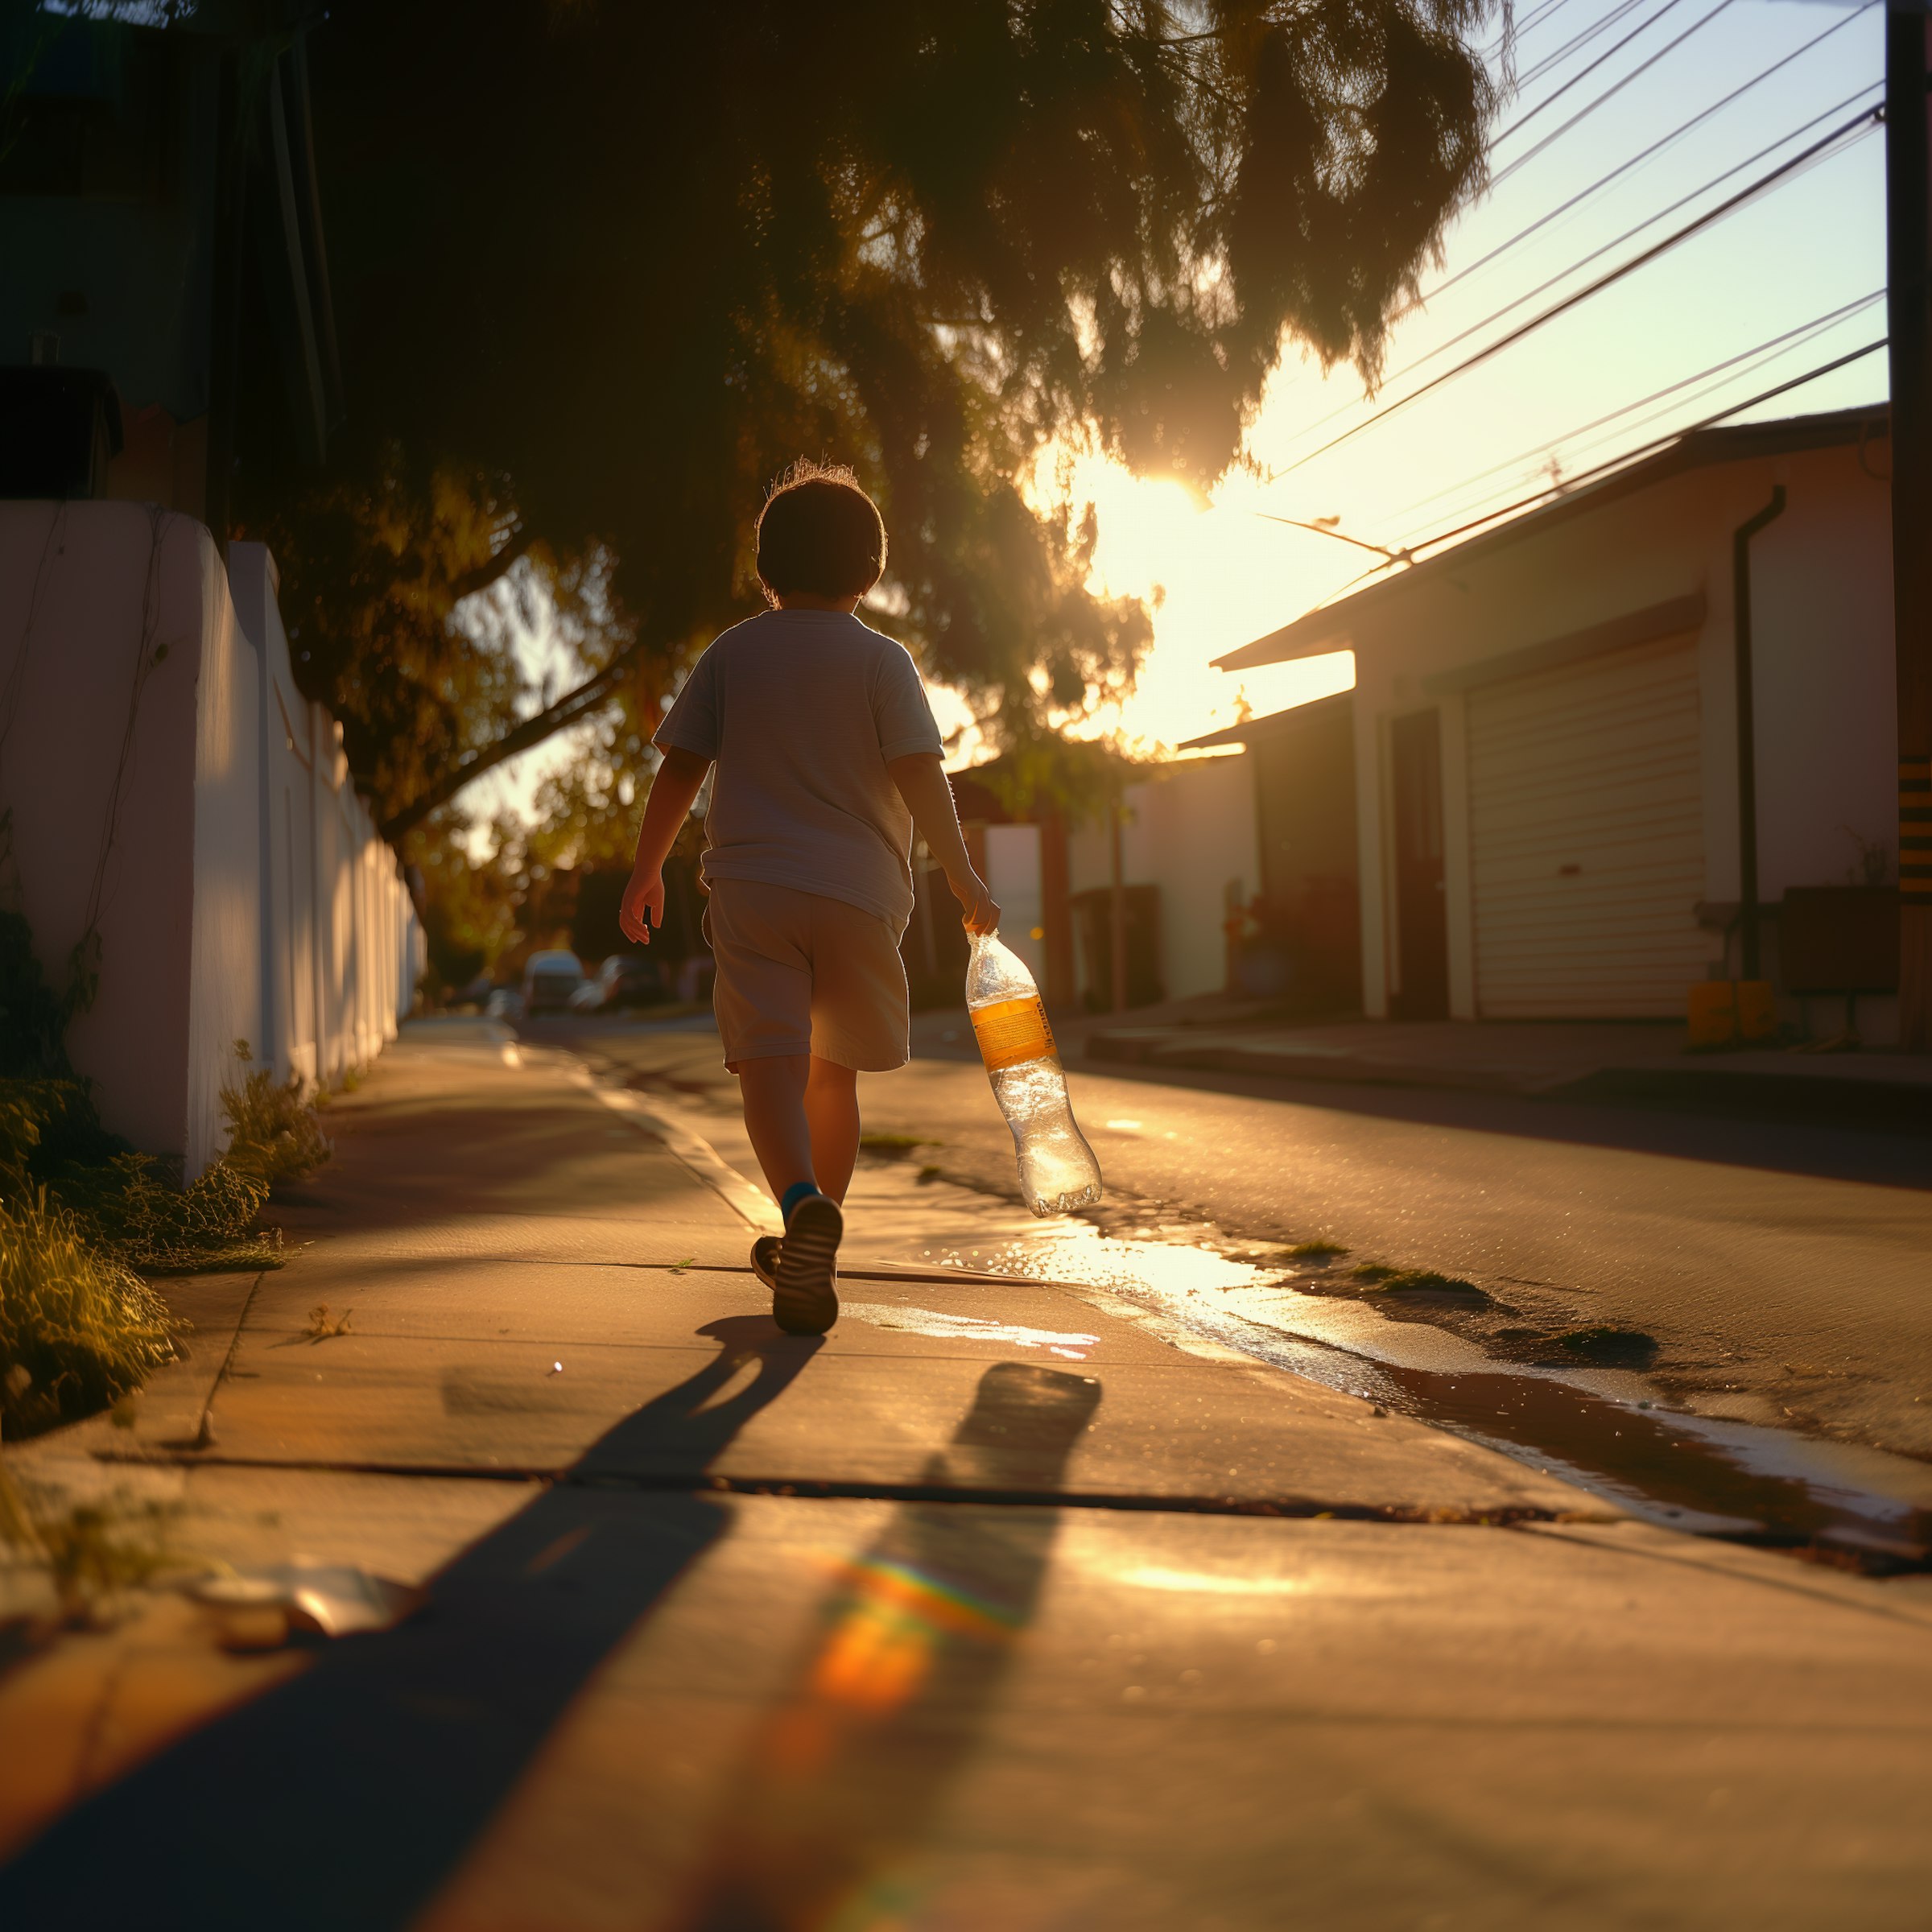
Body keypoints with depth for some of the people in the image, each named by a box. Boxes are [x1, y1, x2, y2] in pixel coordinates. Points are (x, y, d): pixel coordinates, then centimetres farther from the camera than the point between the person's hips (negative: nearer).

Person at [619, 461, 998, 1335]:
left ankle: (805, 1204, -35)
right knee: (834, 1072, 15)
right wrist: (964, 880, 0)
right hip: (860, 893, 0)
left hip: (751, 886, 0)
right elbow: (921, 777, -8)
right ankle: (808, 1253, 22)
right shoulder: (882, 659, 1)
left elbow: (679, 770, 6)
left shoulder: (732, 653, 7)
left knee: (770, 1066, -7)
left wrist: (645, 871, 17)